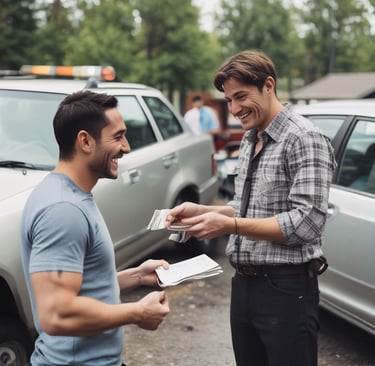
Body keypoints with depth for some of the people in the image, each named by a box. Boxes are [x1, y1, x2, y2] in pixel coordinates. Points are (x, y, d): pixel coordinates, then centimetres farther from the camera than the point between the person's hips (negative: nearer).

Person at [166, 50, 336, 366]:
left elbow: (307, 223, -22)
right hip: (244, 284, 8)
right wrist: (200, 210, 3)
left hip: (286, 289, -8)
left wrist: (229, 225, -25)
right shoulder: (249, 141, 13)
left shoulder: (304, 139, -15)